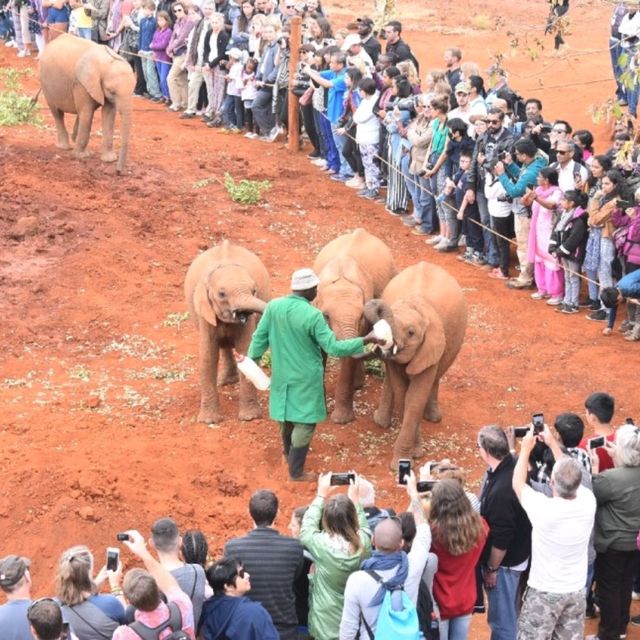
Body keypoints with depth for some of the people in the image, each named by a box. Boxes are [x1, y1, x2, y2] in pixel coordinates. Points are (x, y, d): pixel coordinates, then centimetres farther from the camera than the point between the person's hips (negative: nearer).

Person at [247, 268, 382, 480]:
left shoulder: (273, 306, -9)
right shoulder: (313, 315, -24)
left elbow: (259, 337, -2)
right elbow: (333, 348, -24)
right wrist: (365, 340, -18)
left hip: (282, 373, 6)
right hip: (305, 377, -6)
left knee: (287, 415, 26)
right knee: (304, 422, 8)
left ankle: (289, 453, 48)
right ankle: (296, 471, 15)